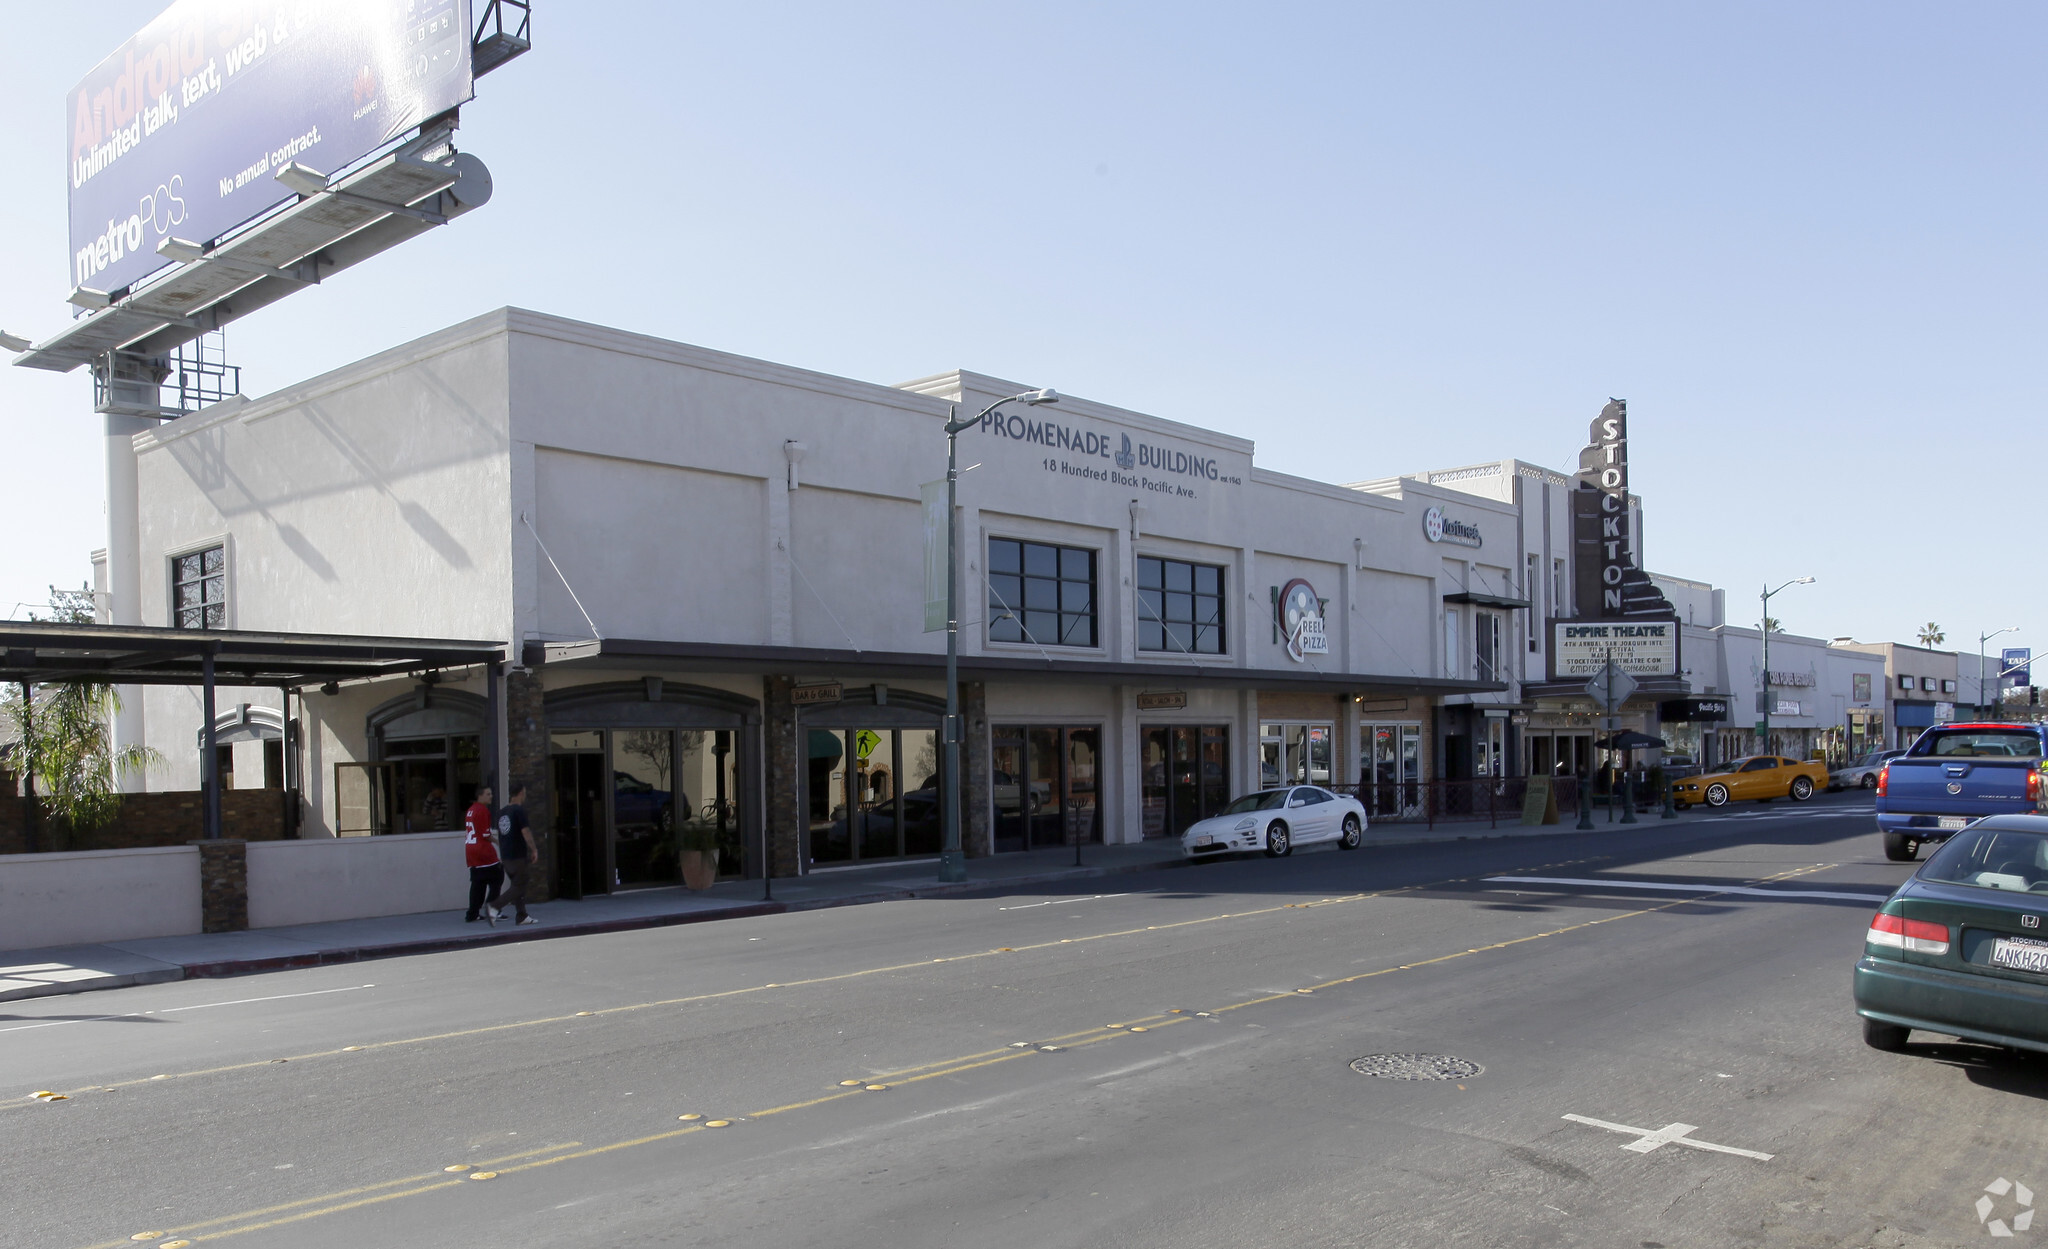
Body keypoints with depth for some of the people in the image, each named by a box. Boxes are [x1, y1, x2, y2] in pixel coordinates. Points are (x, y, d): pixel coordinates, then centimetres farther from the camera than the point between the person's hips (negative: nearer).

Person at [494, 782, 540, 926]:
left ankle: (522, 916, 13)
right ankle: (495, 906, -16)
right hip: (518, 855, -8)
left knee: (517, 885, 13)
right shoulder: (519, 810, -12)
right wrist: (534, 850, -10)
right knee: (518, 887, -3)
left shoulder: (502, 812, 12)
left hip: (505, 855, 8)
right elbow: (525, 832, -17)